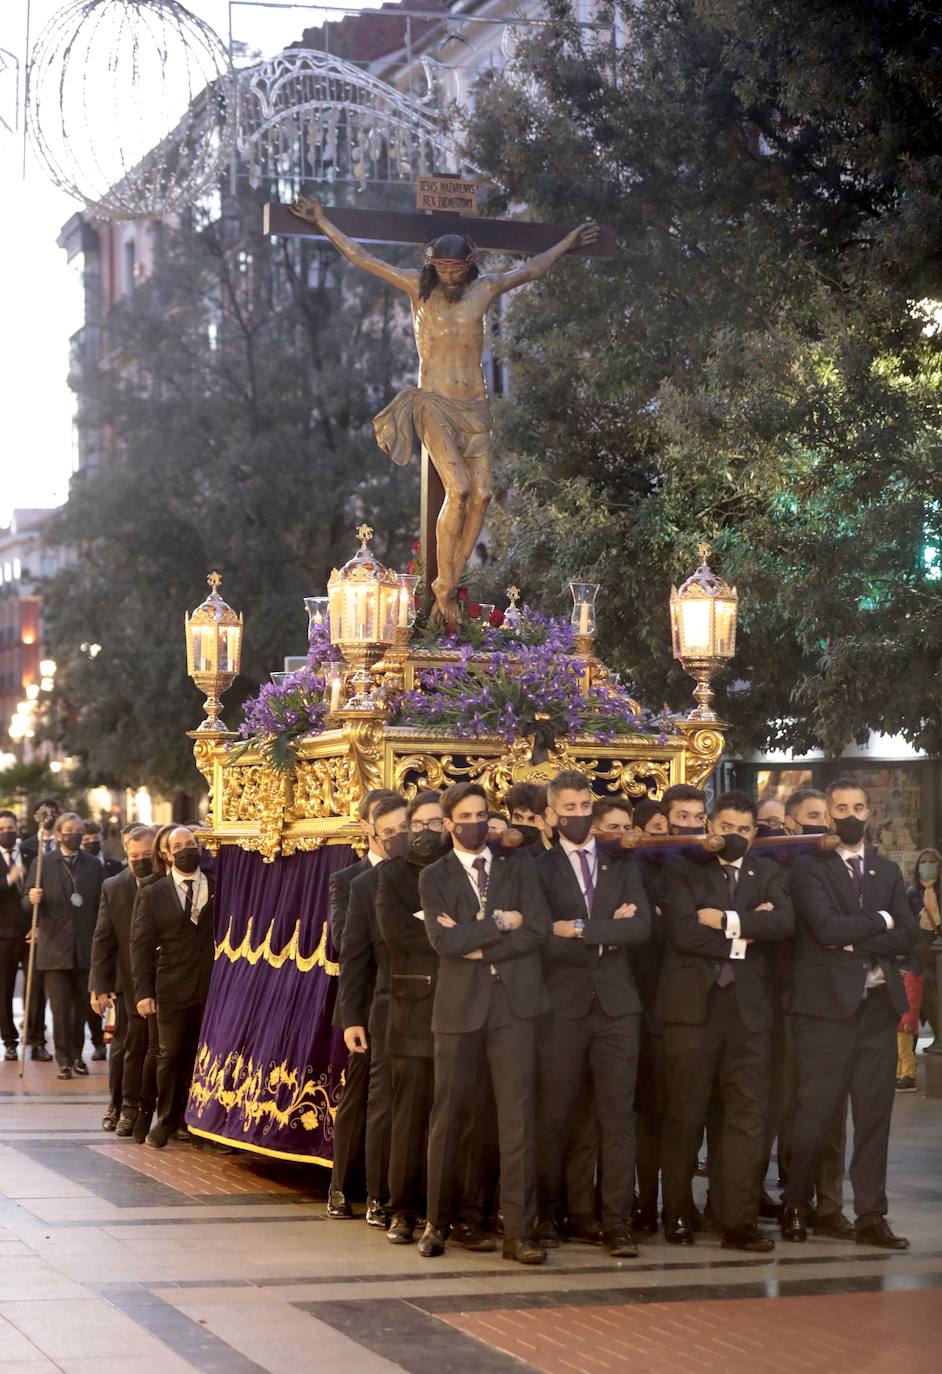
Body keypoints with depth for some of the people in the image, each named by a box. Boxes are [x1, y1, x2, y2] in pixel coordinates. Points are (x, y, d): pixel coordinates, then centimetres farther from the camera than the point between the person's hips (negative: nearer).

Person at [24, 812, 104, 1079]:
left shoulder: (94, 866, 9)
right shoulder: (42, 864, 3)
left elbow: (101, 905, 7)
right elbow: (27, 904, 2)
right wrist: (32, 899, -22)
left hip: (85, 948, 2)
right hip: (54, 948, -2)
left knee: (81, 1006, 8)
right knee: (60, 1007, -3)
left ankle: (76, 1055, 21)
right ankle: (64, 1059, 3)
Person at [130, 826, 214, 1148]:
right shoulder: (152, 894, 5)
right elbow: (141, 945, 2)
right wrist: (143, 991, -6)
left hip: (213, 988, 1)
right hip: (173, 989, -1)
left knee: (202, 1056, 2)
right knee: (171, 1054, 1)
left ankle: (188, 1120, 13)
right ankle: (166, 1120, 14)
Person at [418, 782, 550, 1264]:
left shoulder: (519, 865, 10)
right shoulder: (435, 876, 7)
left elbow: (537, 930, -3)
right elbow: (443, 939, -9)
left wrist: (478, 947, -7)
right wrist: (500, 922, -8)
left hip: (514, 1004, 0)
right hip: (460, 1005, 0)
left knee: (517, 1116, -3)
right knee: (448, 1115, 4)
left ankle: (516, 1231, -2)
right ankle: (437, 1221, 17)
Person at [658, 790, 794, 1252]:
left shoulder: (765, 873, 15)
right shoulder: (681, 869, 3)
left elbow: (784, 922, -4)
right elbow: (681, 930, -12)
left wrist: (729, 920, -13)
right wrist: (743, 936, -7)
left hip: (747, 1006, 3)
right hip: (692, 1003, -3)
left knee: (747, 1114, 0)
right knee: (685, 1114, 2)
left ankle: (738, 1220, 3)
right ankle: (676, 1216, 13)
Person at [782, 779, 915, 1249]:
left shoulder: (887, 872, 15)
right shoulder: (810, 870, 0)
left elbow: (905, 938, 3)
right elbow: (826, 928, -15)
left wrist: (851, 940, -9)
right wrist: (879, 920, -4)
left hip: (878, 1006, 4)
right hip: (826, 1005, -4)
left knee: (875, 1114, 4)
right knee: (815, 1113, -2)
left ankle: (871, 1217, 10)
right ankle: (795, 1207, 13)